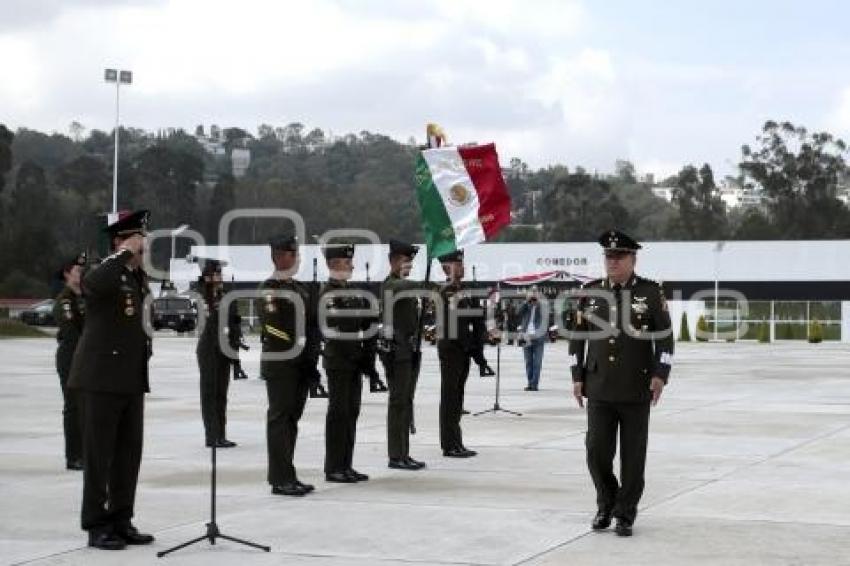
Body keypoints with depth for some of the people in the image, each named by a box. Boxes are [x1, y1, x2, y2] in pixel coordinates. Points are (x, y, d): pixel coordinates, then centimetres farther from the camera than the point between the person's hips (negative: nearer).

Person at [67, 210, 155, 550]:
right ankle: (97, 526, 4)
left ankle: (121, 521, 18)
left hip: (132, 379, 8)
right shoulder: (103, 274, -9)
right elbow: (92, 283, -36)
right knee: (99, 454, -2)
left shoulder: (138, 277, 15)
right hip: (102, 378, -8)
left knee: (129, 453, 10)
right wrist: (126, 253, -28)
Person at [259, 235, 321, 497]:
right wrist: (295, 346, -19)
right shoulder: (269, 289, -8)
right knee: (279, 418, -6)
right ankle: (281, 479, -4)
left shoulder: (302, 289, 18)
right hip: (279, 364, -8)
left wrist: (311, 360, 7)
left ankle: (287, 476, 18)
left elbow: (312, 327, 17)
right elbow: (272, 326, -18)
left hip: (301, 365, 8)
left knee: (291, 419, 12)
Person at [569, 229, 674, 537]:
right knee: (597, 451, 0)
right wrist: (577, 377, 5)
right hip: (599, 389, 2)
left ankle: (625, 514, 15)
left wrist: (660, 375, -12)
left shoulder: (651, 292, -2)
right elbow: (578, 336, 10)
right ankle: (606, 504, 23)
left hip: (637, 390, -2)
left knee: (633, 455, 3)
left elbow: (665, 337, -2)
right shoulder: (590, 292, 6)